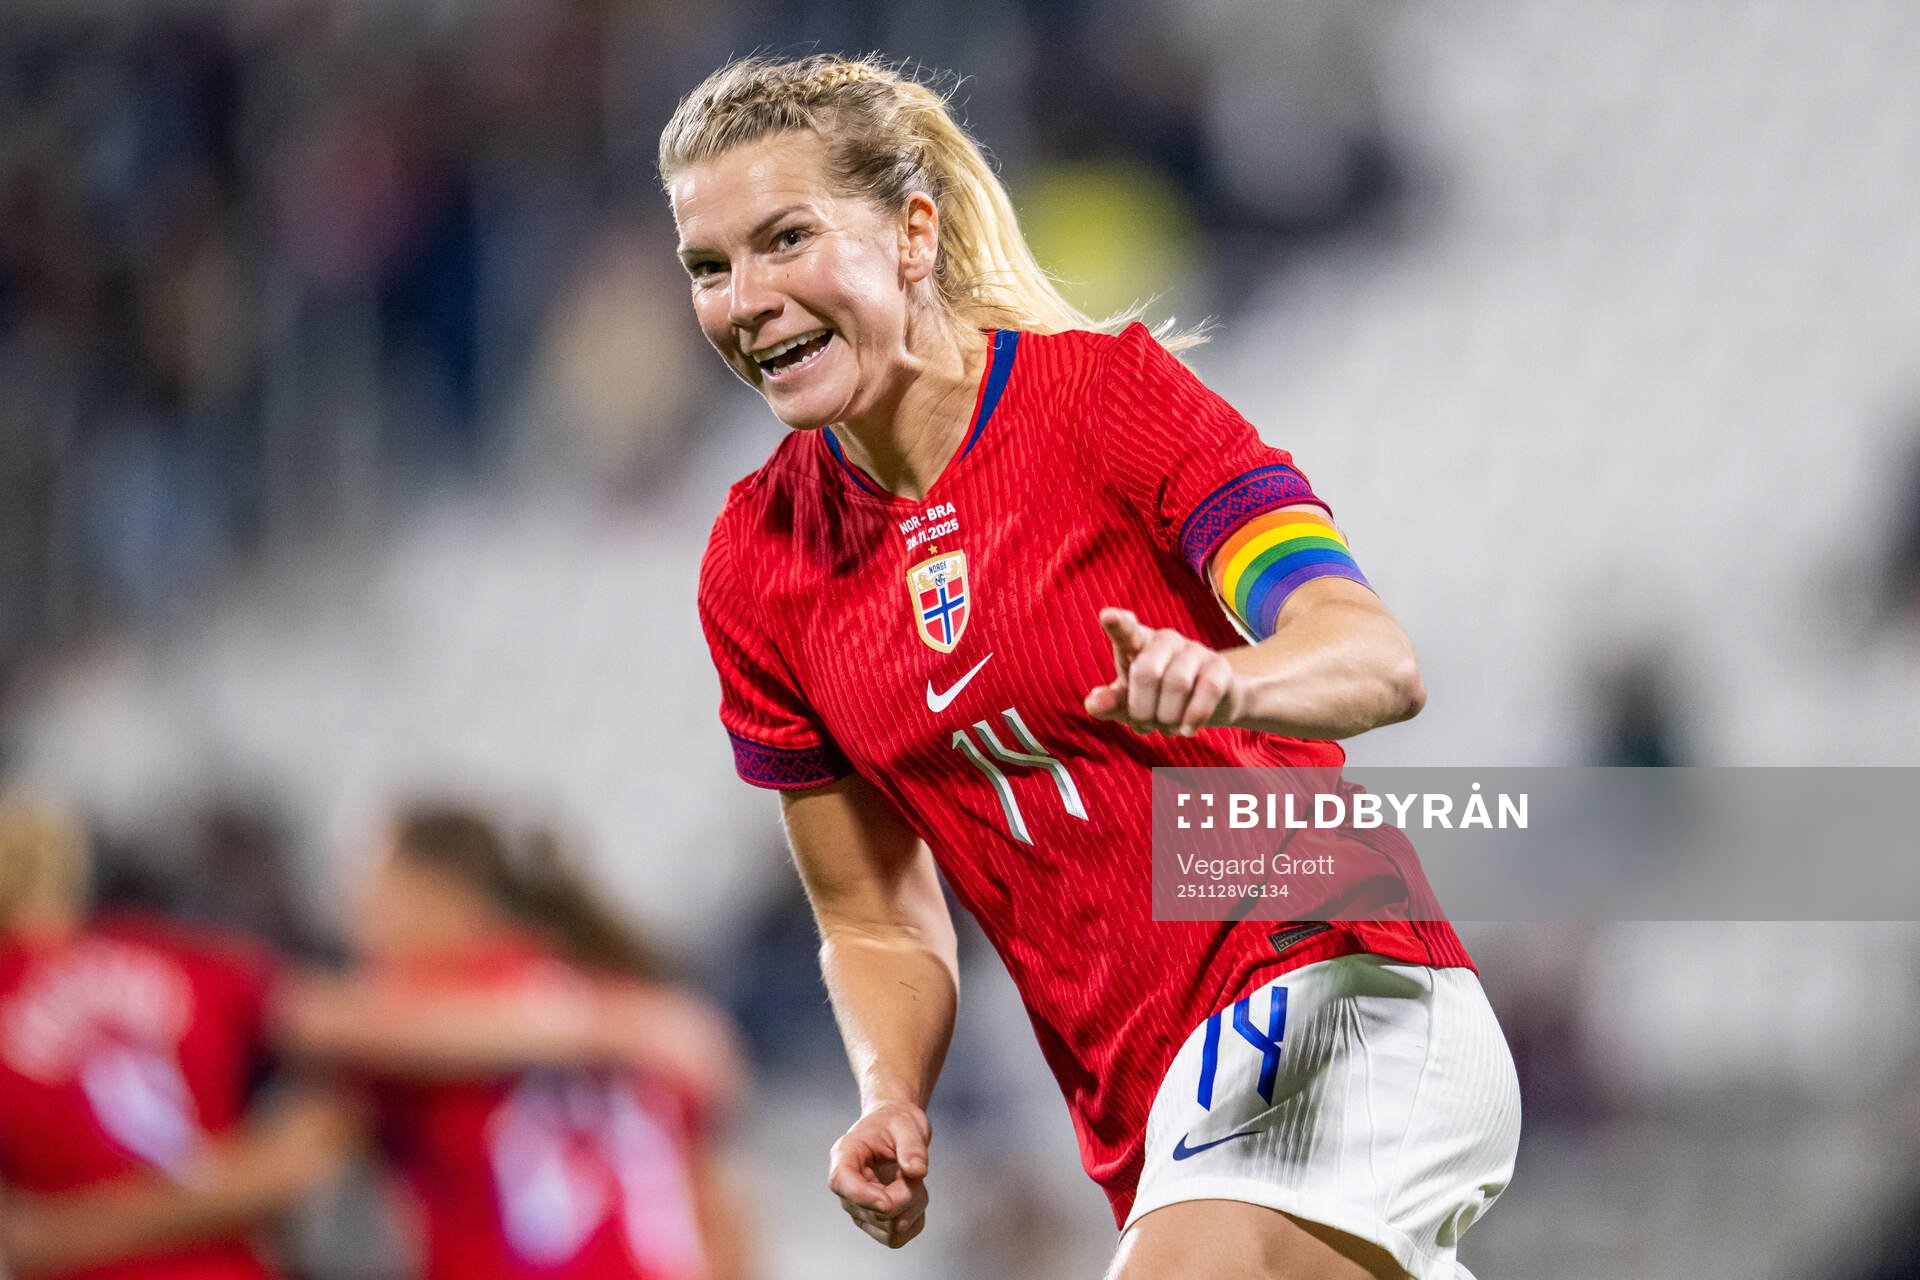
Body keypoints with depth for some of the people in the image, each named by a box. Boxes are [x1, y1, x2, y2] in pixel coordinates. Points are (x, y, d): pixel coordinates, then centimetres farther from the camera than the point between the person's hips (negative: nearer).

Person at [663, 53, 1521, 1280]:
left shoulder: (1105, 393, -10)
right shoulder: (756, 567, 6)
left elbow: (1380, 661, -21)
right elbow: (878, 924, 13)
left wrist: (1228, 684, -43)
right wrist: (892, 1103, -8)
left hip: (1332, 1008, -7)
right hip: (1150, 1117, 7)